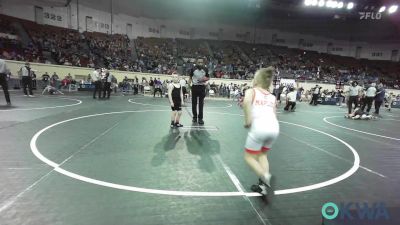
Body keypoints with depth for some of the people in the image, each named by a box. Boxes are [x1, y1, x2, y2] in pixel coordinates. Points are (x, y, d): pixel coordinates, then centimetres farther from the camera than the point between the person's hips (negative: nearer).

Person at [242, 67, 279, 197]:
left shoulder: (251, 91, 10)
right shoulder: (272, 97, 24)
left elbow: (246, 102, -13)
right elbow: (273, 115, 17)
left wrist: (247, 121, -7)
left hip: (259, 127, -5)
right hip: (274, 127, 5)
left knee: (249, 157, 14)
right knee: (262, 155, 27)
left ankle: (265, 177, -10)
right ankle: (263, 185, 20)